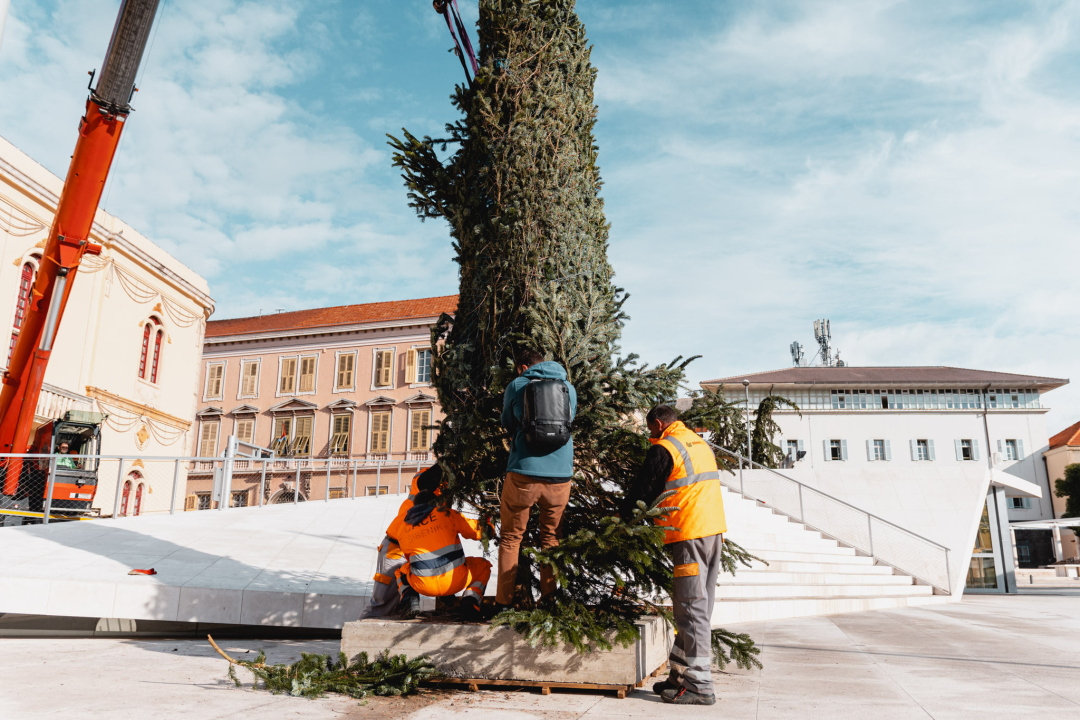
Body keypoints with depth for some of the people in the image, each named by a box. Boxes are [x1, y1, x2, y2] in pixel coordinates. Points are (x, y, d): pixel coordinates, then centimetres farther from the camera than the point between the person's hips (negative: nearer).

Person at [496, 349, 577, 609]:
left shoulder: (517, 385, 4)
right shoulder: (569, 388, 11)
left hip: (523, 473, -2)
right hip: (560, 476, 3)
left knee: (510, 538, 11)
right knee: (551, 539, 16)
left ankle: (504, 602, 12)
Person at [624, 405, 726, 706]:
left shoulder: (663, 449, -8)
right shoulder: (701, 443, 17)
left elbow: (641, 492, -5)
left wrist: (623, 522, 10)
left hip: (688, 534, -9)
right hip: (714, 531, 9)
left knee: (692, 610, -5)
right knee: (699, 609, 10)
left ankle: (699, 686, -3)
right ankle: (680, 675, 18)